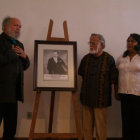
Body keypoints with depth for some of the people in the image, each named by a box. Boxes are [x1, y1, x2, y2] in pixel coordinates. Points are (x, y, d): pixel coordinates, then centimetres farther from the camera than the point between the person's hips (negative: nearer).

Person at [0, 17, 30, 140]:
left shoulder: (19, 45, 21)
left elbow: (25, 66, 24)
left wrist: (24, 56, 5)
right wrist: (12, 53, -10)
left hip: (13, 93, 7)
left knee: (11, 127, 12)